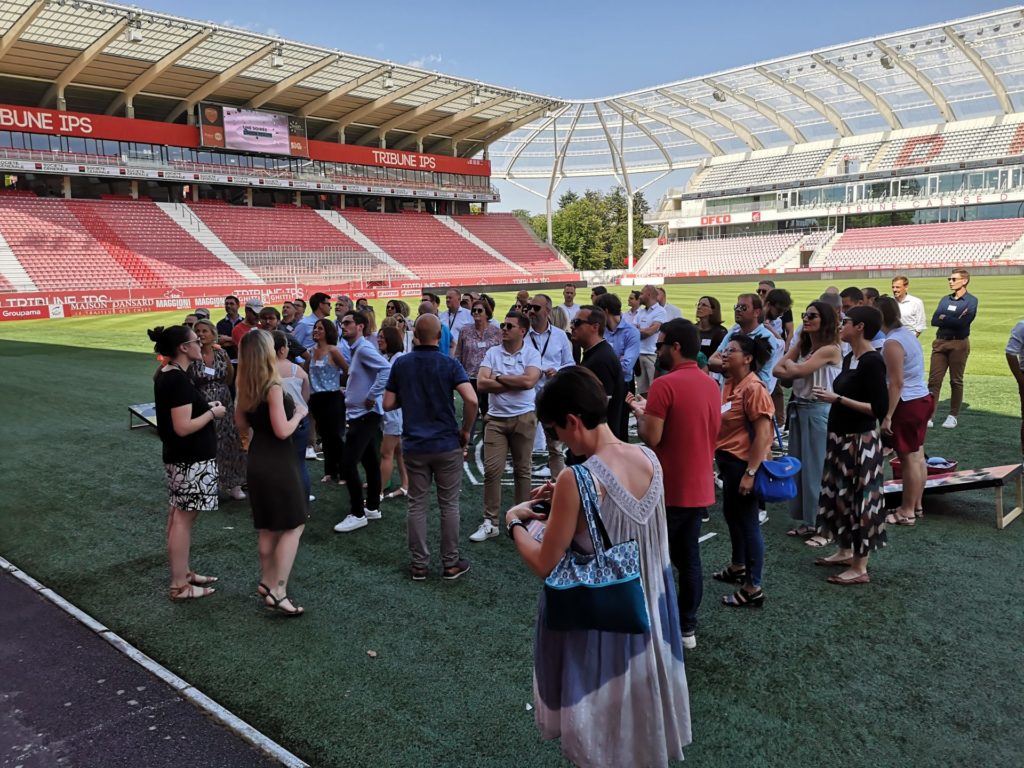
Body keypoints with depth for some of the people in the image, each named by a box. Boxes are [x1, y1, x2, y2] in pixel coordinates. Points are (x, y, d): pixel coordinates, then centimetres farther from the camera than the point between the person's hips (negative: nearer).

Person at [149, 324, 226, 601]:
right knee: (183, 518, -2)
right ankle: (179, 586, 7)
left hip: (179, 457, 10)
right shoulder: (178, 380, -23)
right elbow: (183, 427, -26)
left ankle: (183, 572, 30)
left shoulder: (165, 375, 8)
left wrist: (205, 407, 10)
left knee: (178, 516, 17)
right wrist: (213, 413, -14)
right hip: (190, 461, -10)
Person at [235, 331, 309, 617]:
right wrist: (299, 413, -6)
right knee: (293, 527, 0)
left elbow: (242, 424, 15)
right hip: (278, 463, -8)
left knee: (268, 528, 20)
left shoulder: (246, 387, 5)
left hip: (258, 461, 8)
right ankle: (277, 591, -2)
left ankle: (267, 581, 31)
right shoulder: (273, 387, -20)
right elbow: (283, 431, -22)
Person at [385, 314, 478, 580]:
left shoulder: (400, 364, -1)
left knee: (417, 505, 10)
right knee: (449, 505, 9)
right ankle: (450, 563, 17)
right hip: (447, 444, -2)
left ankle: (419, 564, 16)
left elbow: (388, 404, 1)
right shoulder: (450, 364, -8)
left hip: (414, 445, 2)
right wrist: (466, 431, -6)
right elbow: (471, 400, -21)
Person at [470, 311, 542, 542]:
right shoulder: (492, 353, 4)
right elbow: (481, 384, -8)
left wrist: (499, 378, -8)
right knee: (492, 469, -3)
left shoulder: (532, 354, -1)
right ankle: (490, 522, 5)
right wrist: (515, 383, -10)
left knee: (522, 470, 9)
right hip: (496, 418, 2)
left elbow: (529, 381, -19)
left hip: (523, 417, -1)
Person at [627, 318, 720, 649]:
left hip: (669, 490, -7)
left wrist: (639, 412, -2)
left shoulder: (665, 384, -19)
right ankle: (687, 627, 25)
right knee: (689, 559, 16)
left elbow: (651, 437, -22)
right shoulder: (711, 384, 7)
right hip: (700, 488, 8)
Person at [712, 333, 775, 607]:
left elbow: (762, 435, -23)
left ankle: (753, 589, 8)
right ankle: (738, 567, 41)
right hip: (727, 460, 9)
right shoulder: (729, 384, 6)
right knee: (731, 514, 22)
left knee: (748, 522, -1)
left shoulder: (753, 388, -20)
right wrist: (718, 457, 11)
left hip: (743, 463, -9)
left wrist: (750, 473, -24)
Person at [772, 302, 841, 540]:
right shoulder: (802, 345, 10)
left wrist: (789, 364, 0)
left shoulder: (830, 349, -13)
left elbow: (798, 371, -20)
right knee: (798, 466, 13)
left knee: (818, 469, -1)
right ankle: (804, 521, 24)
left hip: (819, 411, -8)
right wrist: (795, 372, -14)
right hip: (798, 409, 8)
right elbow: (777, 370, 3)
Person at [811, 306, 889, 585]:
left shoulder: (872, 361, -18)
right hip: (841, 437, 9)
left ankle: (860, 567, 8)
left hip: (861, 441, -9)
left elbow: (879, 408, -22)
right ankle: (845, 551, 32)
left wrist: (837, 399, -23)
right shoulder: (849, 358, 9)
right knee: (840, 495, 17)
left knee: (860, 498, -1)